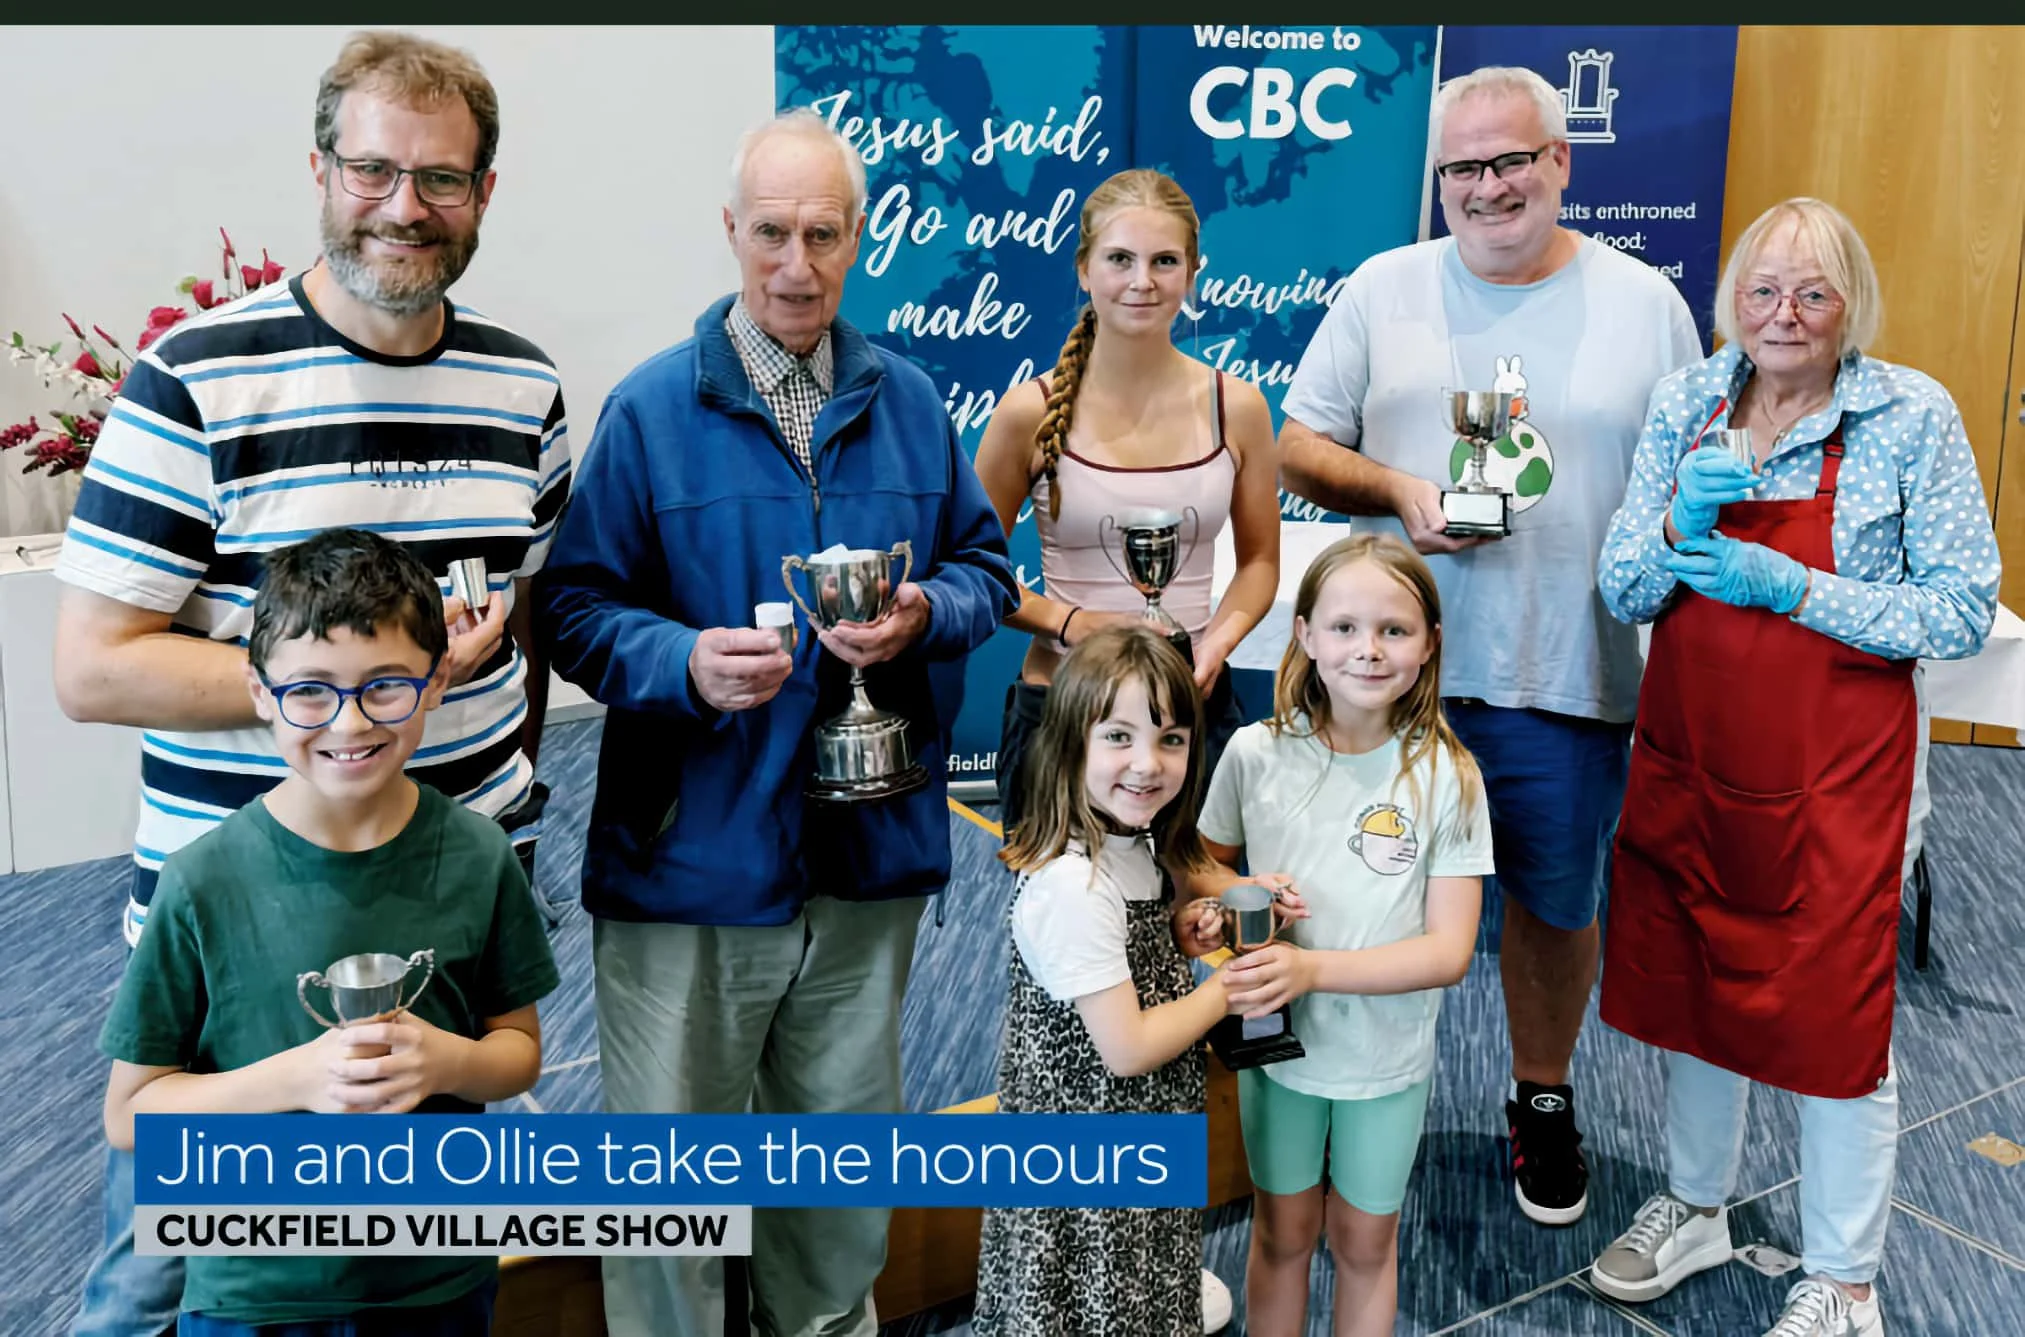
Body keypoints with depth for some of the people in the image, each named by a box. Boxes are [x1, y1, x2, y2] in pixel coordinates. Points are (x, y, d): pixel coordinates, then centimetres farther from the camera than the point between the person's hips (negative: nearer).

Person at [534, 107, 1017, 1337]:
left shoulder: (909, 400, 7)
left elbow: (987, 563, 12)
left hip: (870, 854, 4)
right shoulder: (651, 407, -4)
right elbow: (576, 604, -6)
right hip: (690, 858, -3)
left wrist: (925, 616, -11)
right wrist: (683, 664, -25)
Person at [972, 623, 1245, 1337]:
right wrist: (1231, 983, -15)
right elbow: (1128, 1048, -26)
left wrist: (1178, 937, -2)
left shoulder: (1129, 845, -1)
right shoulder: (1073, 885, -29)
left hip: (1138, 1139, 8)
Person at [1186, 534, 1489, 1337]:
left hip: (1388, 1058, -1)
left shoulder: (1446, 775, -16)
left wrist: (1312, 968, -29)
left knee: (1364, 1242, 20)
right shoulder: (1256, 753, -12)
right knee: (1282, 1232, 20)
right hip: (1276, 1040, 1)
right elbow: (1197, 866, 3)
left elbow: (1449, 950, -18)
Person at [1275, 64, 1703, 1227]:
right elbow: (1299, 446, 4)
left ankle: (1544, 1098, 39)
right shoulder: (1384, 288, 4)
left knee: (1557, 904, 15)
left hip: (1571, 679, 0)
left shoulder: (1646, 301, 3)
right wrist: (1398, 491, -14)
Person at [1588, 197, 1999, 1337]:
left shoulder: (1912, 416, -9)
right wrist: (1680, 525, -18)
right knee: (1695, 982, 17)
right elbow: (1625, 594, 3)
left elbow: (1963, 611, -12)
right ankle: (1696, 1208, 40)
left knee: (1838, 1013, 5)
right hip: (1689, 755, 4)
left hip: (1837, 773, -4)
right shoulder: (1685, 404, 2)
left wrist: (1789, 586, -21)